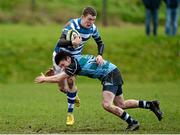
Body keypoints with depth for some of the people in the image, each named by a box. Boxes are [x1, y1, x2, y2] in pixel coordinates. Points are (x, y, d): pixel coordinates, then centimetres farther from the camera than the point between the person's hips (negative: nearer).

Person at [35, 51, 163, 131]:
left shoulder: (75, 64, -18)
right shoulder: (76, 60, 10)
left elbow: (59, 78, -13)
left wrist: (44, 79, 1)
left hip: (110, 75, -10)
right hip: (113, 73, 10)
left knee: (107, 105, -21)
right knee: (121, 105, 16)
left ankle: (132, 122, -13)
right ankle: (151, 104, 21)